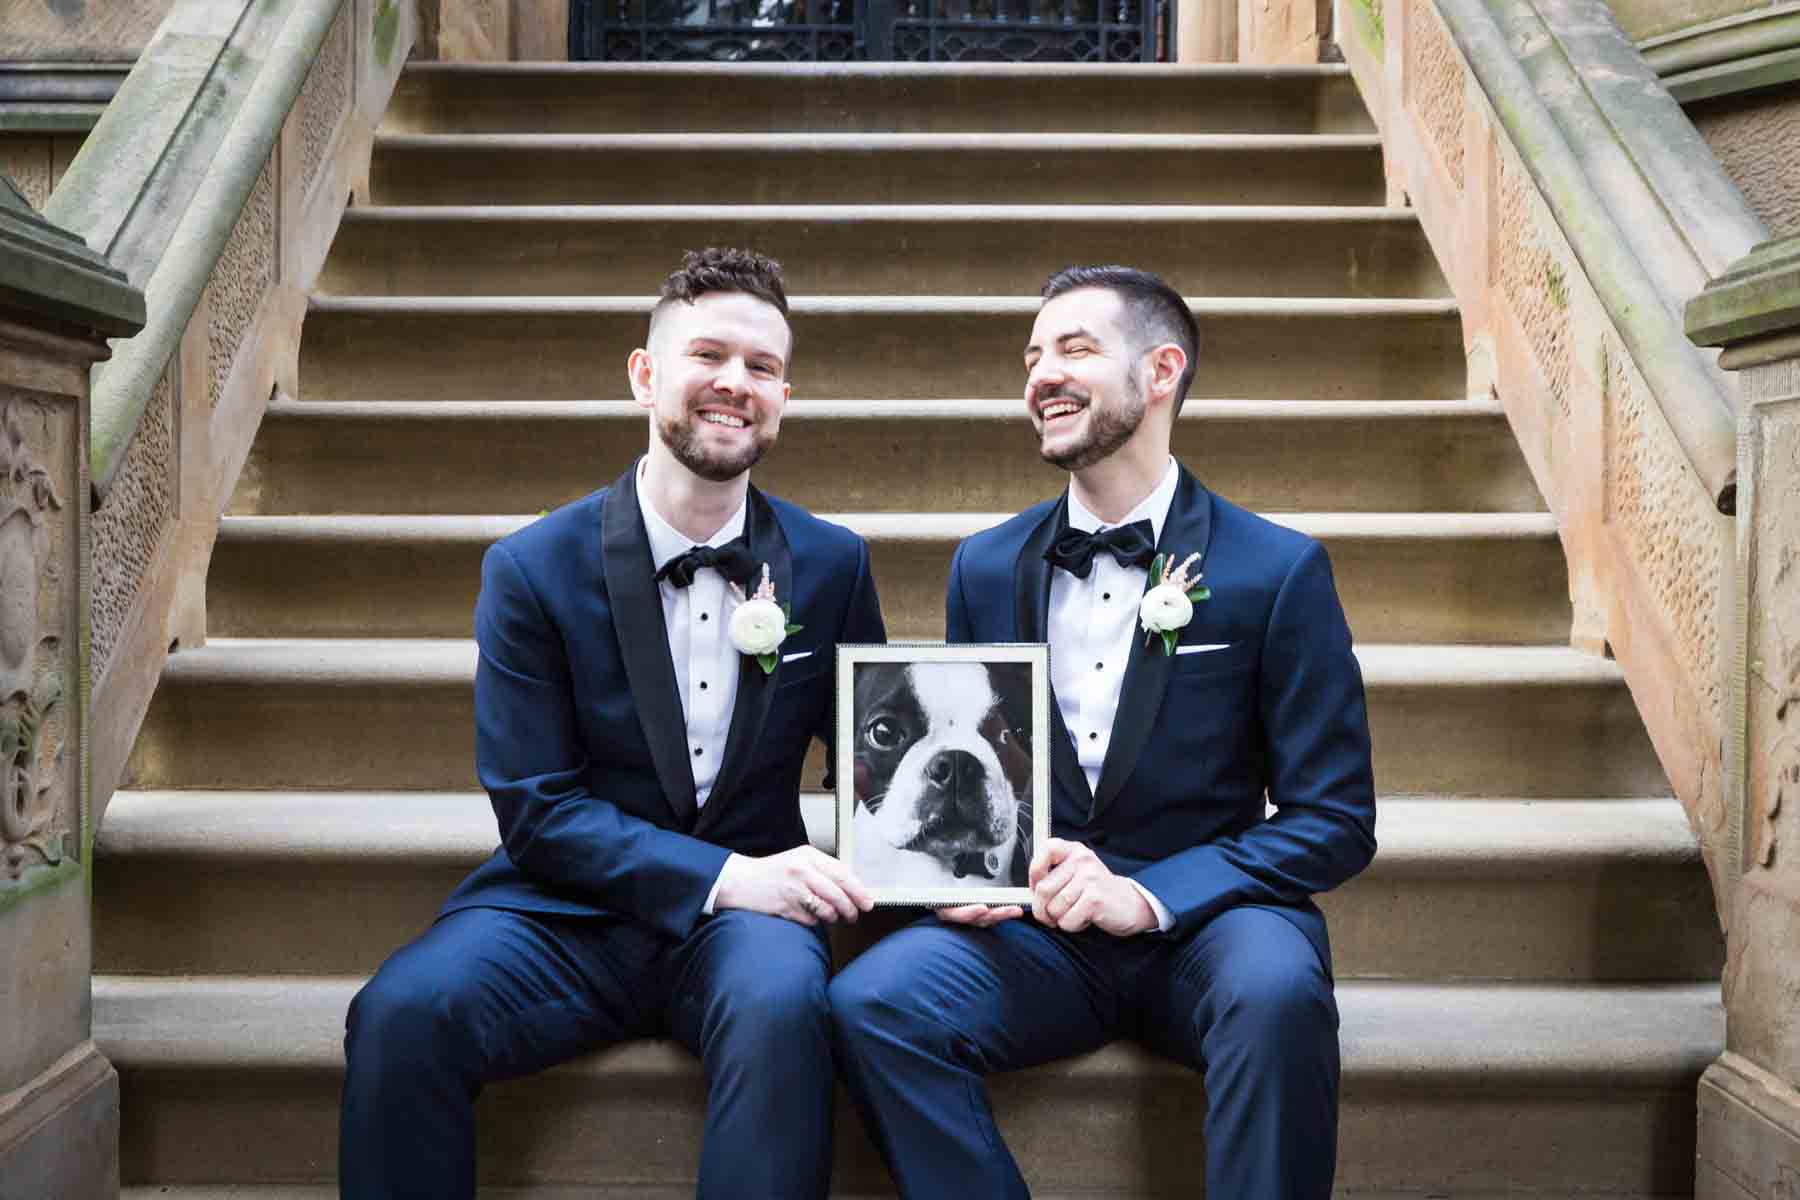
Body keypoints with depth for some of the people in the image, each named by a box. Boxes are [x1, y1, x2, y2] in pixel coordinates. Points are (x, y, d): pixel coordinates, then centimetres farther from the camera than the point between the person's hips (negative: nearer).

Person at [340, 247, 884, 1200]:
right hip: (567, 910, 0)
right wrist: (724, 874, -19)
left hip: (744, 910, 1)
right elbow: (535, 808, -7)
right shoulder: (531, 569, -3)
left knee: (779, 1004, -34)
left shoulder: (832, 565, 3)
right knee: (400, 1013, -28)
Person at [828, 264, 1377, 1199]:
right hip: (1036, 924, 3)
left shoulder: (1279, 570, -2)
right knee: (870, 1002, -25)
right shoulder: (986, 566, 9)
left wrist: (1149, 895, -16)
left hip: (1204, 917, -2)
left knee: (1277, 990, -36)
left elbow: (1335, 821, -4)